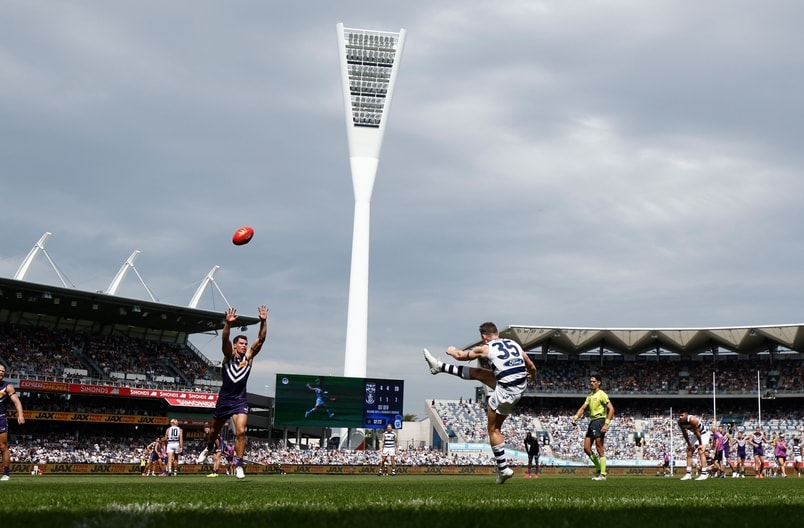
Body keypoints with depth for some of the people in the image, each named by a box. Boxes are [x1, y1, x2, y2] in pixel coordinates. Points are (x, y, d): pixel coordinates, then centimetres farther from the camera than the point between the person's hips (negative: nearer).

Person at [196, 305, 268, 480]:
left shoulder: (249, 356, 1)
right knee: (215, 429, 19)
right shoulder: (228, 355, -3)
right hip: (224, 399, 0)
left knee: (240, 431, -17)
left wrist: (263, 322, -23)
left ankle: (238, 465, -11)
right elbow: (224, 340, -22)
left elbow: (261, 339, -10)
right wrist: (228, 324, -39)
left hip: (240, 401, 0)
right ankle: (209, 448, 50)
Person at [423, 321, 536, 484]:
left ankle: (503, 469, 10)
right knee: (477, 373, 19)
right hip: (520, 387, 7)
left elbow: (461, 355, 14)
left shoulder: (485, 349, -4)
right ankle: (439, 366, 36)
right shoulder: (514, 344, 10)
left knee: (493, 429, 9)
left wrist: (452, 351, 36)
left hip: (505, 393, -7)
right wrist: (531, 376, 38)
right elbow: (531, 367, 15)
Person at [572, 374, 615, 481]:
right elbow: (583, 408, 18)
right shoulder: (590, 396, 18)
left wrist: (606, 424, -21)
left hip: (599, 421, -9)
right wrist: (575, 418, 2)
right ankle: (598, 468, 18)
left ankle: (602, 474, -4)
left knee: (600, 450, -8)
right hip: (591, 422, 9)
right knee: (586, 449, 6)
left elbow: (611, 409, -14)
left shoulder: (602, 394, -8)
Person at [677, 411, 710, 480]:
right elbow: (685, 434, -3)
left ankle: (704, 473, -22)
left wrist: (700, 444, -19)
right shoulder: (680, 422, -14)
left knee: (701, 452, -20)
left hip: (703, 433, -8)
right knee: (689, 453, 3)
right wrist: (689, 444, 1)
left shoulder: (692, 420, -36)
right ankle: (688, 474, 8)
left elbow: (697, 433, -27)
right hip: (695, 434, 8)